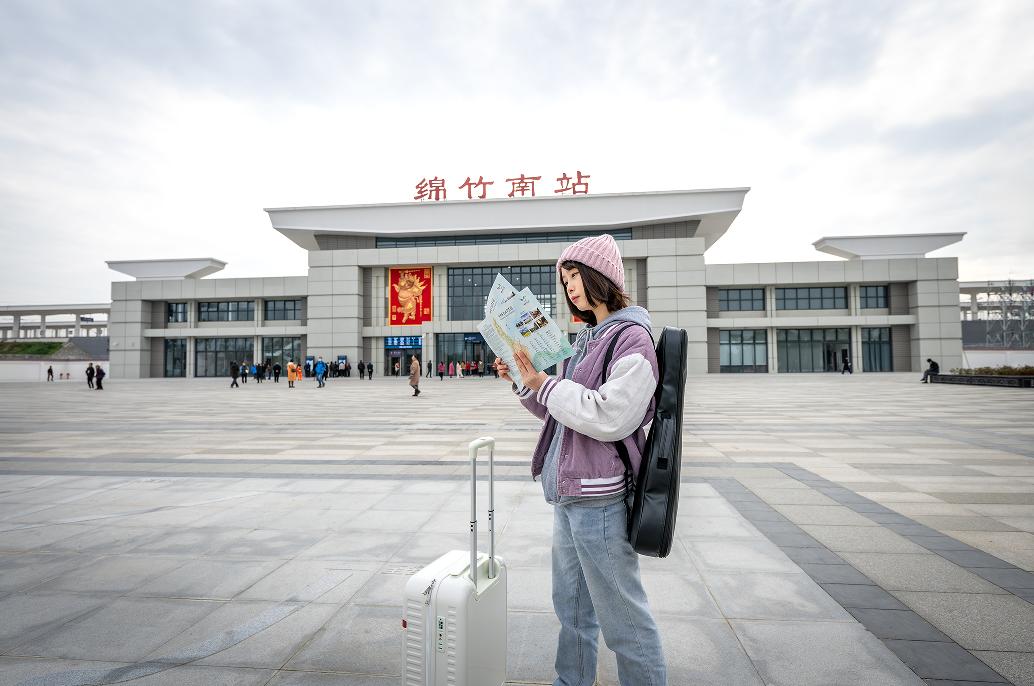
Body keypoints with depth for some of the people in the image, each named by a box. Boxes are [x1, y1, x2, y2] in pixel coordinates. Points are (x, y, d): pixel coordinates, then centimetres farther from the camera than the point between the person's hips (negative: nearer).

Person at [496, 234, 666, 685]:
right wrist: (525, 383, 4)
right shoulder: (587, 340, 13)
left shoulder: (632, 338, -13)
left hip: (600, 497, -9)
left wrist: (544, 383, -17)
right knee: (572, 609, 23)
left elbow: (608, 418, -23)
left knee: (621, 616, 6)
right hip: (568, 494, 9)